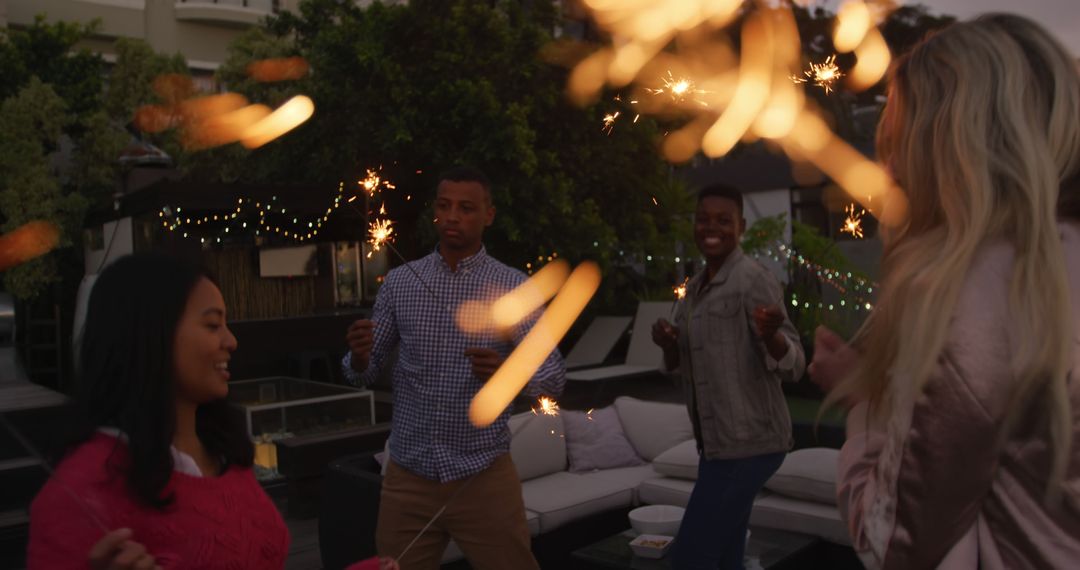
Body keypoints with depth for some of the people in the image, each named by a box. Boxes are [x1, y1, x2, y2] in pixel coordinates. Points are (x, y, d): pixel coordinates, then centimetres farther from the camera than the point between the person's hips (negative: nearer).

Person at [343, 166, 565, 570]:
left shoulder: (513, 286, -4)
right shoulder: (399, 282, 2)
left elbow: (554, 377, -8)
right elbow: (364, 373, 6)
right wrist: (359, 356, -17)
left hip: (484, 475, -1)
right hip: (408, 475, 2)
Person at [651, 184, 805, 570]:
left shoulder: (753, 280, -12)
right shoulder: (694, 289, 12)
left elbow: (793, 367, -17)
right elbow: (683, 369, 17)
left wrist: (770, 333, -38)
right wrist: (669, 345, -4)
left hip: (746, 444, -8)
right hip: (721, 444, 8)